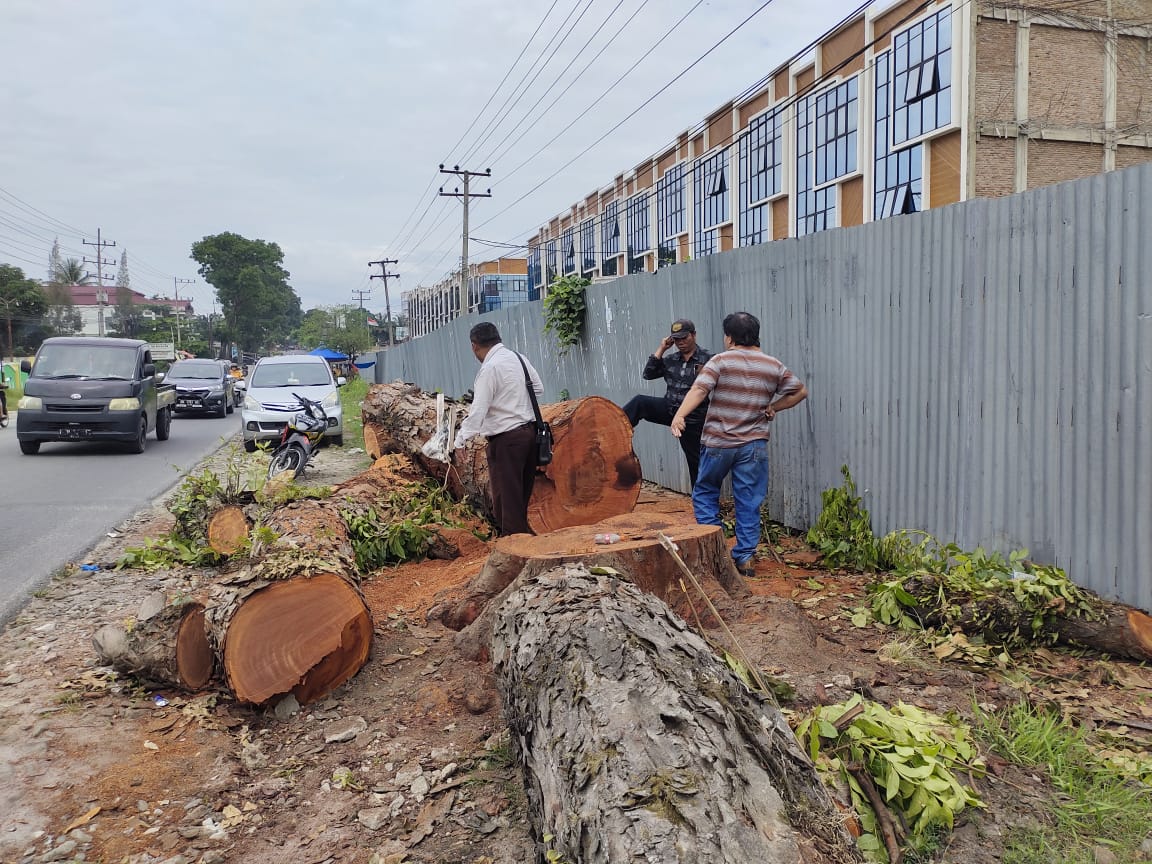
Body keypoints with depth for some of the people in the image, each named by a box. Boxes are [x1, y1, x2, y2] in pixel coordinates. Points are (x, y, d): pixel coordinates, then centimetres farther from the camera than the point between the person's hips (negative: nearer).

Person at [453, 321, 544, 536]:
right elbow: (538, 388, 19)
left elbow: (478, 411, -19)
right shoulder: (519, 358, 8)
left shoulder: (489, 369, -16)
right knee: (522, 490, 18)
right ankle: (523, 534, 29)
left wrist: (461, 440, -15)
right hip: (529, 431, 8)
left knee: (506, 494, 0)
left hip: (506, 439, -8)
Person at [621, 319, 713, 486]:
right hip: (669, 409, 4)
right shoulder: (671, 360, 6)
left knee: (696, 461, 4)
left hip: (693, 419, -4)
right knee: (639, 402, -20)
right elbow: (648, 374, -1)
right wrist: (661, 349, -5)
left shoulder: (708, 358, -7)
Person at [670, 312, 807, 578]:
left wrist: (679, 415, -28)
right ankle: (745, 557, 10)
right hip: (754, 446, 2)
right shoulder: (774, 366, 6)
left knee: (705, 493, 16)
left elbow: (699, 390, -18)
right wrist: (773, 407, 14)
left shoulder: (721, 361, -5)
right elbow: (800, 391, 15)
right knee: (748, 503, 8)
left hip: (718, 443, -2)